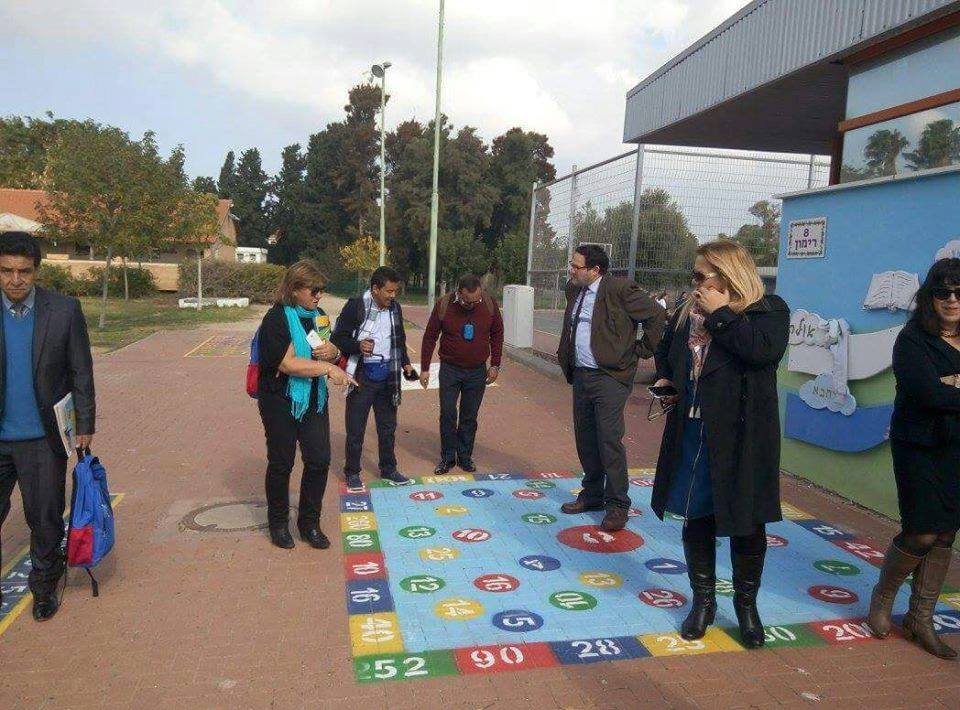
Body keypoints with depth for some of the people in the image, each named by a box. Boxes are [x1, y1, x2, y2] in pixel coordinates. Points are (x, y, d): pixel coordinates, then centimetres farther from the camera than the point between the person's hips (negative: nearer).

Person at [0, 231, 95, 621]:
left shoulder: (65, 310, -6)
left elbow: (81, 373, -1)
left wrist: (85, 426, -1)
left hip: (42, 437, -1)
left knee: (45, 518, 10)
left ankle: (44, 586, 30)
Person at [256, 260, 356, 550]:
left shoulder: (318, 315, 7)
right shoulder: (277, 319, -15)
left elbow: (332, 352, 18)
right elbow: (288, 364, -25)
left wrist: (332, 351, -6)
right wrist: (328, 368, -26)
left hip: (314, 400, 6)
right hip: (282, 403, -6)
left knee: (319, 460, 4)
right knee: (281, 463, 8)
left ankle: (309, 522, 21)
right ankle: (278, 523, 28)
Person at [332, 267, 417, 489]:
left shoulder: (395, 308, 6)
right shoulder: (355, 306, -12)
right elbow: (337, 338, -10)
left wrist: (405, 363, 7)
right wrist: (358, 346, -28)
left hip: (387, 374, 5)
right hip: (362, 374, -5)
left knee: (388, 426, 15)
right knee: (356, 428, 5)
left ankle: (388, 469, 29)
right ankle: (352, 472, 20)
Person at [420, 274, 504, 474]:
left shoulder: (489, 304, -8)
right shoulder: (443, 305, -12)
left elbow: (497, 334, 6)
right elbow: (430, 337, -3)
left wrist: (495, 365, 3)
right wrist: (424, 369, -2)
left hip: (477, 371, 1)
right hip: (450, 369, -1)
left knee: (470, 417, 8)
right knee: (447, 414, 0)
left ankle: (465, 457, 21)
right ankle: (447, 457, 14)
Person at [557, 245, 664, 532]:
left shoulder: (620, 290, -13)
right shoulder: (574, 290, 11)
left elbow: (657, 316, -11)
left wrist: (639, 350, -7)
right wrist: (564, 355, 19)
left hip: (609, 377, -8)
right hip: (580, 376, 8)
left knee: (609, 441, -7)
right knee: (585, 439, 14)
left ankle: (617, 504, 5)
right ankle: (592, 494, 28)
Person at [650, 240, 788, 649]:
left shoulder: (768, 309, -6)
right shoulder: (688, 311, 9)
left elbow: (764, 350, -26)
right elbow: (665, 349, 25)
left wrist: (720, 313, -18)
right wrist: (664, 378, 5)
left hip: (742, 434, -4)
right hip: (691, 431, 5)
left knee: (747, 520, 8)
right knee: (696, 517, 12)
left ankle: (746, 603, 30)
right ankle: (703, 600, 29)